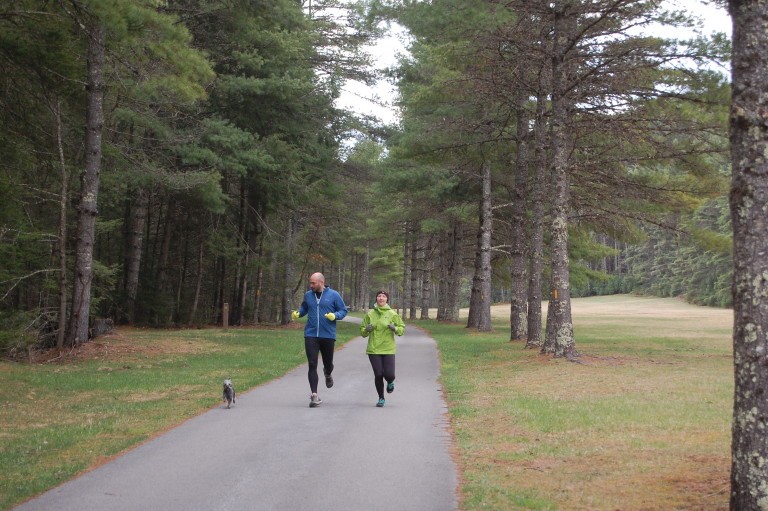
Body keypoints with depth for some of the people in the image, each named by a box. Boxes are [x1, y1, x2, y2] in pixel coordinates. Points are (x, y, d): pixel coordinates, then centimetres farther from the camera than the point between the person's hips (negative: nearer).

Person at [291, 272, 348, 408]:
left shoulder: (333, 295, -3)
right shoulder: (308, 295, 6)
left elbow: (343, 310, 3)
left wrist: (335, 315, -17)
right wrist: (297, 313, 2)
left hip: (328, 336, -1)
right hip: (311, 335, 1)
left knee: (328, 363, 13)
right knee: (312, 365, -7)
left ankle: (328, 374, 52)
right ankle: (314, 395, -5)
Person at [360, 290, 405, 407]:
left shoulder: (392, 314, 2)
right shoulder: (370, 314, 6)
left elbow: (402, 328, 8)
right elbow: (362, 332, 13)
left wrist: (395, 328, -13)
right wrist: (367, 330, -10)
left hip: (388, 349, -1)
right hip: (373, 349, 1)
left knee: (389, 374, -9)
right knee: (378, 375, -3)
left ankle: (390, 383, 30)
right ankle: (381, 398, 17)